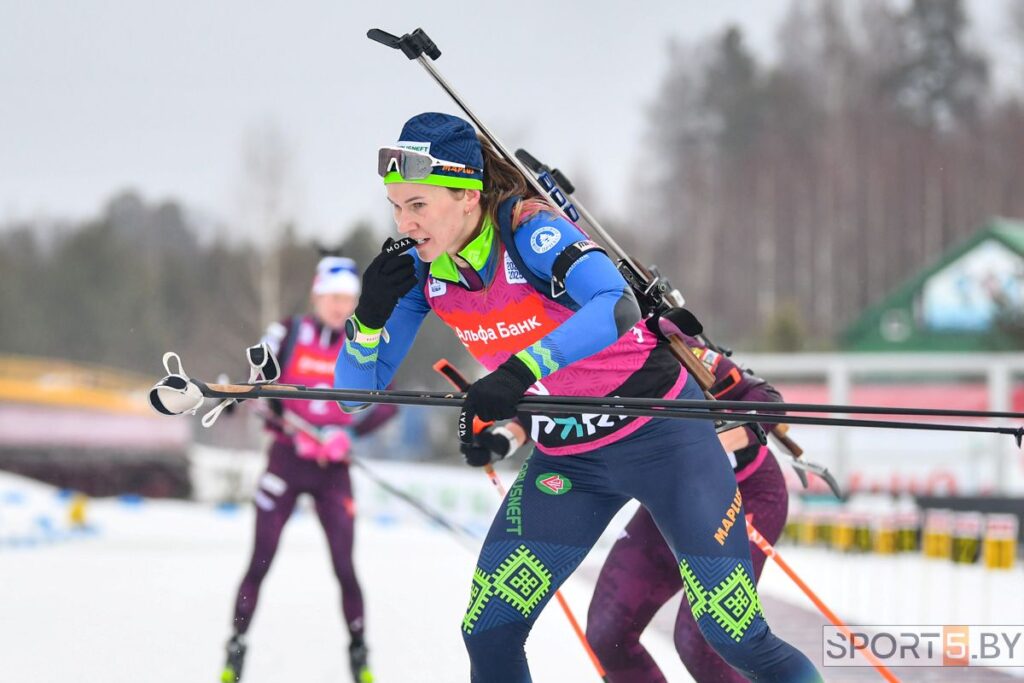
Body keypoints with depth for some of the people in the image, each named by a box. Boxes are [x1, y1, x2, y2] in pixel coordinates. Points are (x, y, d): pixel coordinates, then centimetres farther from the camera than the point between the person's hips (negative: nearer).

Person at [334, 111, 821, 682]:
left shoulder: (529, 233, -24)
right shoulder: (420, 269, -6)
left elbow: (617, 307, -42)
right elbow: (358, 386, -3)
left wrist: (521, 369, -53)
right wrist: (371, 313, -22)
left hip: (660, 436, -6)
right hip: (566, 457, 6)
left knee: (736, 635, -6)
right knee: (488, 634, -6)